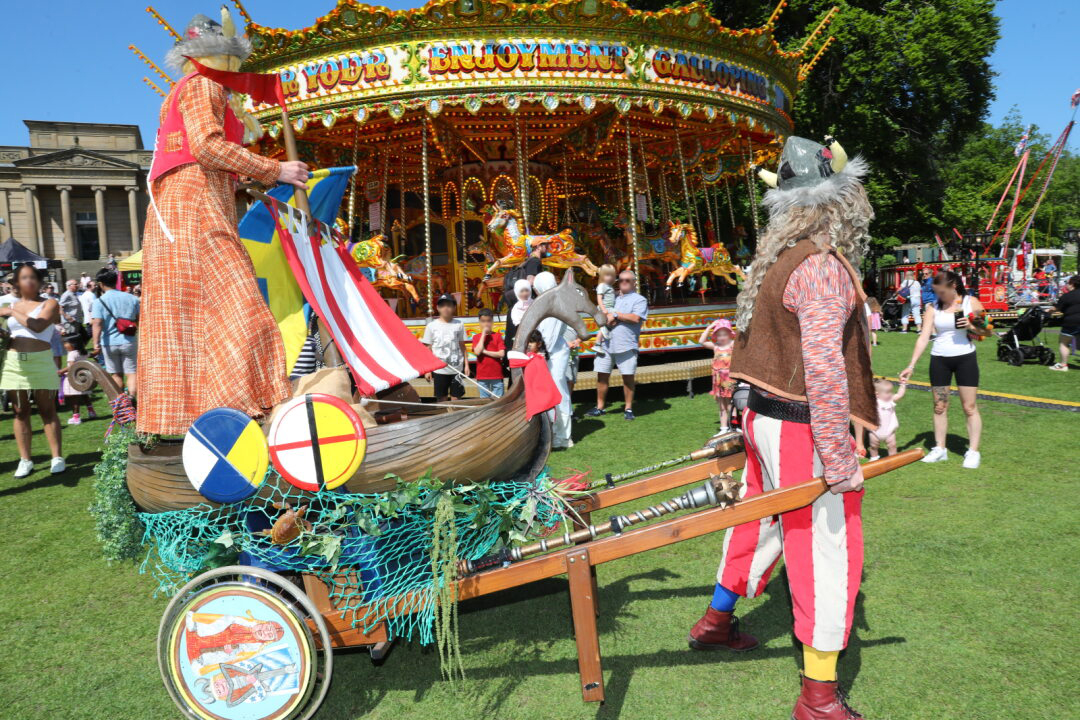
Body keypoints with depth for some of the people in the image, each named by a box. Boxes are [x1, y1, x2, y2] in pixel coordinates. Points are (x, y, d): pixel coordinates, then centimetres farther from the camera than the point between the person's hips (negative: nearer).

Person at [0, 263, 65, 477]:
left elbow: (38, 326, -16)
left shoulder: (49, 304, 2)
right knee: (21, 412, 7)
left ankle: (57, 457, 3)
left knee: (47, 410, -1)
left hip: (41, 362, -4)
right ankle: (25, 460, 13)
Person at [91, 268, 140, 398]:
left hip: (109, 343, 0)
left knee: (116, 374, 14)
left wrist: (96, 344, -20)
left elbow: (97, 324, -17)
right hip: (129, 342, 1)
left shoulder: (99, 302, -7)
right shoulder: (132, 298, 1)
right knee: (131, 373, 2)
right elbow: (140, 319, 7)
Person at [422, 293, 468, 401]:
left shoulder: (458, 325, 2)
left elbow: (462, 346, 7)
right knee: (441, 400, 7)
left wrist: (466, 364, 1)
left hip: (456, 368, 0)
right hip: (439, 369, 0)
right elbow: (428, 350, 4)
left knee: (456, 398, 4)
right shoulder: (432, 326, 1)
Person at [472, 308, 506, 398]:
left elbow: (502, 354, -6)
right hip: (482, 376, 1)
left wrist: (485, 351, -9)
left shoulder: (497, 336, 3)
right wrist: (483, 334, -8)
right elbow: (477, 352, -13)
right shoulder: (476, 337, 5)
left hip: (497, 376, -1)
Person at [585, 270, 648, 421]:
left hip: (626, 345, -5)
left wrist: (615, 314, -7)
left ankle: (628, 409, 12)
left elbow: (636, 318, -14)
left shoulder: (639, 300, 3)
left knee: (628, 377, 0)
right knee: (602, 375, 6)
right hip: (606, 344, 5)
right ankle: (600, 407, 16)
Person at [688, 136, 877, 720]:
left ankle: (716, 621, 42)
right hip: (803, 430, -9)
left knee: (760, 521, 24)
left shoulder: (775, 257, 9)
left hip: (764, 414, 9)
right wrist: (839, 458, -23)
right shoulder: (823, 267, -19)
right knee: (826, 548, 1)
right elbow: (823, 369, -26)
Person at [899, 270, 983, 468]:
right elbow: (924, 337, -5)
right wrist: (911, 365, -13)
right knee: (939, 407, 7)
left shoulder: (971, 303, -3)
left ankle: (973, 452, 7)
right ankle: (939, 449, 17)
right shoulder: (933, 307, 0)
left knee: (970, 407, 0)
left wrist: (971, 326, -20)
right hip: (939, 360, 2)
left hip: (965, 358, -2)